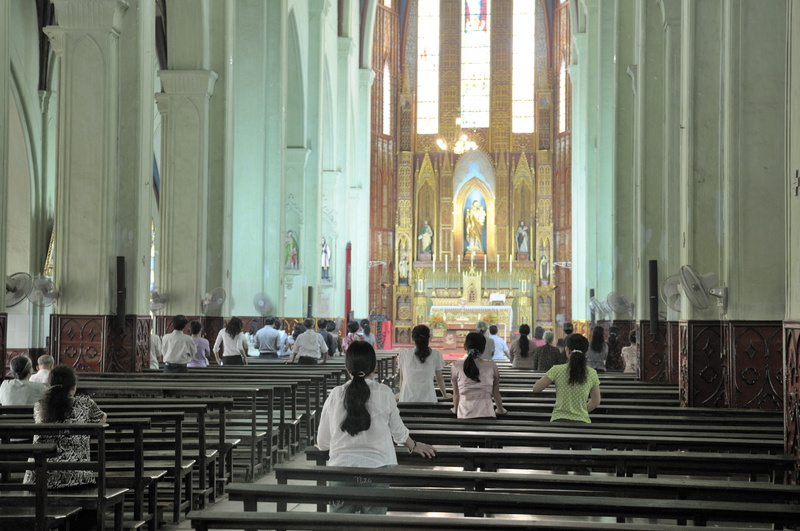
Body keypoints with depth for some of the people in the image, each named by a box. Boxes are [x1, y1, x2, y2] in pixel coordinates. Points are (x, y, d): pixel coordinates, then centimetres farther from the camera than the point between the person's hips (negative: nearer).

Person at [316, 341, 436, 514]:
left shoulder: (335, 395, 0)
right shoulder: (384, 393, -4)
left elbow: (322, 443, 7)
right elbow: (398, 432, 9)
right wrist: (414, 446, 31)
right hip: (376, 466, -1)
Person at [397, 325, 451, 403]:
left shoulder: (403, 353, 3)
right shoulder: (436, 355, 1)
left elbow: (402, 378, 10)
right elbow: (439, 379, 12)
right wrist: (445, 395, 29)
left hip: (407, 399, 1)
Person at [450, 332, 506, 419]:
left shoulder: (456, 367, 3)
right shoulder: (491, 366, 4)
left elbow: (456, 394, 11)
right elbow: (496, 393, 12)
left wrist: (455, 409, 30)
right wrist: (500, 410, 29)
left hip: (465, 415, 0)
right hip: (487, 414, 0)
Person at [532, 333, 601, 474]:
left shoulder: (557, 370, -7)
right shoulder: (591, 374, 1)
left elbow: (536, 389, 2)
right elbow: (596, 402, 12)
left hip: (559, 422, -1)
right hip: (582, 423, 1)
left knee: (559, 468, 3)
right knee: (583, 470, 7)